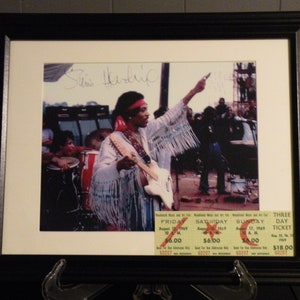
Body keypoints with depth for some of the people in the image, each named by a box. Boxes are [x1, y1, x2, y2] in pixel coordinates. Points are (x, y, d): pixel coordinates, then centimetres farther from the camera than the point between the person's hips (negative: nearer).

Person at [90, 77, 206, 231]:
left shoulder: (145, 131, 4)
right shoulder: (114, 141, -19)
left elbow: (169, 117, 12)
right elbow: (99, 174, -28)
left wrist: (194, 91, 14)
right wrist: (119, 165, -49)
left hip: (151, 197, 8)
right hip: (130, 205, -8)